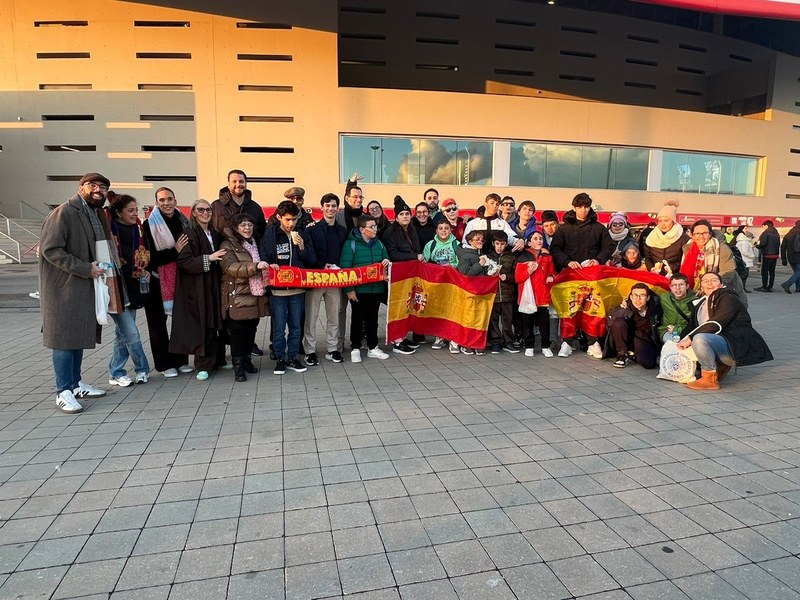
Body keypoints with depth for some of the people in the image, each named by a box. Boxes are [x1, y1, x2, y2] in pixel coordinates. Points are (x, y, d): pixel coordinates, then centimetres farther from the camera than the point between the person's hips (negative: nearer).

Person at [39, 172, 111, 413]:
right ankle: (64, 392, 6)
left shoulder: (98, 215, 12)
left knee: (80, 335, 14)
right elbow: (50, 249, -19)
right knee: (64, 337, -2)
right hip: (64, 287, -8)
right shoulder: (63, 212, -13)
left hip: (86, 287, 8)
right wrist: (85, 269, -20)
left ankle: (75, 383, 25)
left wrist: (101, 266, 6)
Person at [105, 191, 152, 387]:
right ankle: (142, 369, 9)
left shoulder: (137, 229, 10)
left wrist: (144, 272, 7)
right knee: (131, 333, -6)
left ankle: (115, 373, 22)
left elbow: (144, 257, 20)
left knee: (122, 333, 12)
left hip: (133, 289, 7)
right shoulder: (107, 229, -10)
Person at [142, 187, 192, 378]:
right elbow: (150, 257, -14)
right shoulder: (150, 225, -8)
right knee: (158, 322, 3)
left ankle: (181, 360, 21)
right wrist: (175, 251, -19)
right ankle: (165, 364, 14)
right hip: (157, 281, -4)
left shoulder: (183, 221, 6)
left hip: (179, 279, 4)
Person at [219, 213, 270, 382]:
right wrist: (255, 266, -29)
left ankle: (247, 360, 24)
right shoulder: (228, 246, -3)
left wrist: (267, 266, 9)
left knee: (251, 329, 11)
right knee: (238, 331, -4)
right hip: (238, 297, -6)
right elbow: (231, 267, -20)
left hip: (256, 295, 7)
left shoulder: (254, 244, 20)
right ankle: (238, 365, 5)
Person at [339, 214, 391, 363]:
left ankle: (373, 347, 23)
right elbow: (345, 268, -11)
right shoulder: (351, 244, -9)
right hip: (358, 289, -5)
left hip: (376, 288, 5)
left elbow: (386, 259, 21)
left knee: (373, 319, 13)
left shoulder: (379, 243, 9)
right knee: (358, 319, 5)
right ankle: (355, 349, 16)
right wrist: (349, 289, -16)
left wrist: (386, 262, -4)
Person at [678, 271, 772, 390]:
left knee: (699, 339, -35)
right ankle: (720, 366, 10)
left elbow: (715, 324, -19)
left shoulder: (728, 297, -5)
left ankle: (710, 380, -18)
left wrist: (690, 338, -21)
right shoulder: (700, 304, 18)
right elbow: (693, 327, 11)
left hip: (734, 345, -9)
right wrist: (683, 340, -9)